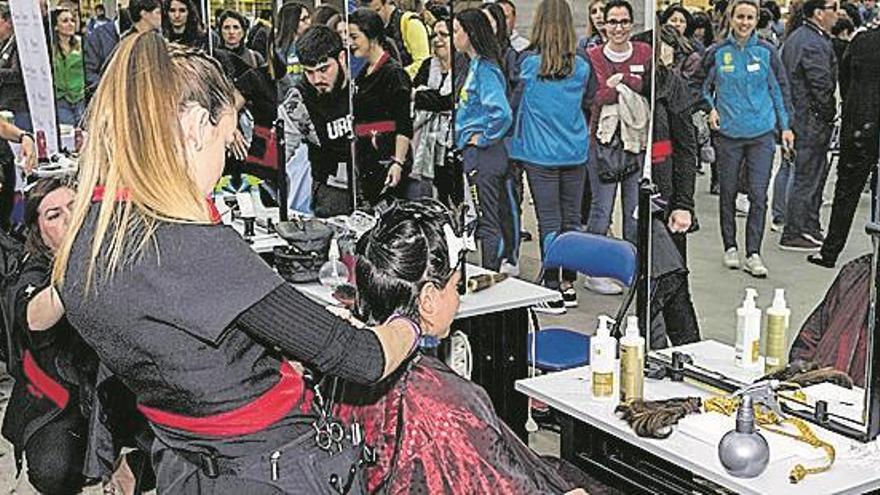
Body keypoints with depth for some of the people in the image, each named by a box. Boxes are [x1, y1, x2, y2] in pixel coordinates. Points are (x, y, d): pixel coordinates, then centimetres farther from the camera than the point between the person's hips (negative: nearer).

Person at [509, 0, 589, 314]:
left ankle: (552, 291, 2)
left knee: (549, 223, -1)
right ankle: (569, 285, 19)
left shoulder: (528, 62, -8)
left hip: (540, 154, -3)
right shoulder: (581, 67, 1)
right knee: (571, 220, 10)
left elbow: (515, 103, 2)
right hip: (575, 152, 3)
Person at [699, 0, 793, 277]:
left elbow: (779, 89, 9)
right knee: (728, 192, 9)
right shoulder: (717, 53, 1)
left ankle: (753, 254, 1)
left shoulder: (766, 52, 2)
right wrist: (710, 109, -5)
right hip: (728, 133, 0)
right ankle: (730, 247, 23)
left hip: (762, 133, 0)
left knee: (758, 195, -5)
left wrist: (785, 126, 6)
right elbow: (703, 87, 13)